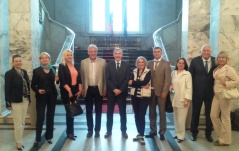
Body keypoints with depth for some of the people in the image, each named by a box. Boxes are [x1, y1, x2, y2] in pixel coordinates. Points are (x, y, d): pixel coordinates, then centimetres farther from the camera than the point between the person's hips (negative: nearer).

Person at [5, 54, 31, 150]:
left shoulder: (24, 72, 9)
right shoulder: (9, 73, -7)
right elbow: (7, 89, -9)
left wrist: (29, 99, 9)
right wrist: (8, 103, -13)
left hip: (25, 100, 6)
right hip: (15, 101, -5)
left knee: (22, 122, 12)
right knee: (18, 123, -1)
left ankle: (19, 140, 24)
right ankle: (18, 142, 13)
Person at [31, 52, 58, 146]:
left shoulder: (53, 70, 7)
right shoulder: (36, 71, -1)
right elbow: (33, 85, -1)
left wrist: (57, 80, -8)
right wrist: (38, 90, -19)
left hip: (52, 96, 3)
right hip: (41, 96, -3)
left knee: (50, 116, 9)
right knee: (40, 117, -3)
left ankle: (49, 136, 20)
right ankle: (37, 138, 9)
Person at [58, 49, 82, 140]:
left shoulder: (76, 66, 11)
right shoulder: (62, 66, -3)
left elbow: (79, 78, 10)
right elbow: (62, 80, -11)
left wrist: (80, 90, 1)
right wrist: (69, 90, -16)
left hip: (75, 90, 5)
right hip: (66, 91, -5)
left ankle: (70, 131, 18)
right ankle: (70, 132, 8)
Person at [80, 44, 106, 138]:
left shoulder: (102, 62, -2)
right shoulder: (83, 62, 2)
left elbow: (105, 76, 0)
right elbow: (82, 77, 5)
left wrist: (104, 89, -3)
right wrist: (82, 89, 2)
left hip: (98, 89, -1)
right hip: (88, 89, 1)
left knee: (98, 111, 7)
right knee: (89, 111, 9)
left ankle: (97, 130, 18)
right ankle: (90, 130, 22)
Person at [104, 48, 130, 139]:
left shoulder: (126, 65, 3)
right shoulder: (109, 65, 3)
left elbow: (127, 79, -4)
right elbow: (107, 79, -3)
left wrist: (120, 90, -13)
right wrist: (114, 89, -14)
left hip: (122, 92, 0)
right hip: (111, 92, 1)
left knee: (123, 112, 6)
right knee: (109, 112, 6)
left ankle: (123, 131, 17)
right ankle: (109, 130, 17)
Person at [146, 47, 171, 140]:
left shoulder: (166, 64, -1)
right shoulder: (149, 63, 10)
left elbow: (167, 79, -7)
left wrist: (164, 92, -13)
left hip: (161, 91, -3)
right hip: (151, 91, 3)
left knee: (162, 112, 4)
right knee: (152, 112, 10)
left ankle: (162, 132, 14)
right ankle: (153, 131, 22)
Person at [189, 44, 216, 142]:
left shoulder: (216, 61, -1)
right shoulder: (195, 61, -4)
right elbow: (190, 76, -2)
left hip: (211, 92, 1)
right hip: (197, 91, -1)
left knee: (209, 114, 10)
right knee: (195, 113, 10)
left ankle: (208, 133, 26)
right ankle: (194, 133, 26)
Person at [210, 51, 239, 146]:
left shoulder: (228, 69, -9)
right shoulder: (216, 69, 12)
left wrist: (226, 83, -18)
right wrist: (214, 88, 6)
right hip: (216, 95, 8)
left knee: (225, 117, 1)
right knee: (213, 115, 9)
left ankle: (225, 140, 13)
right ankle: (220, 136, 25)